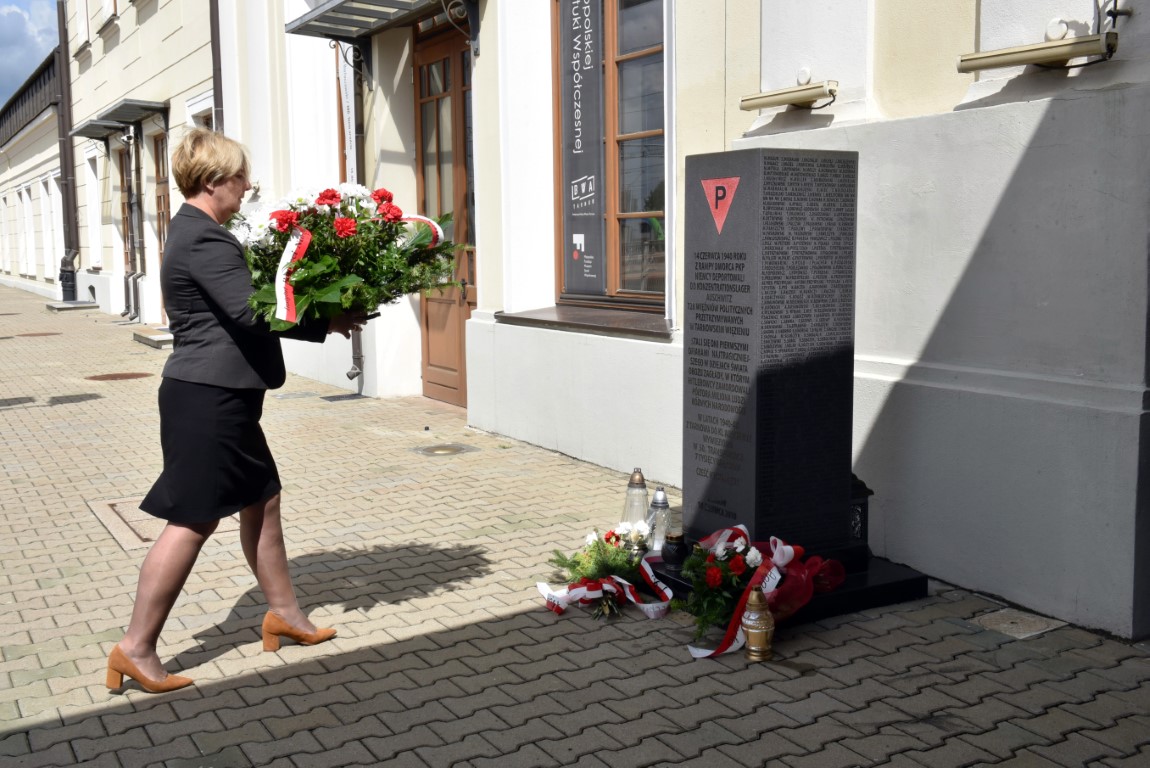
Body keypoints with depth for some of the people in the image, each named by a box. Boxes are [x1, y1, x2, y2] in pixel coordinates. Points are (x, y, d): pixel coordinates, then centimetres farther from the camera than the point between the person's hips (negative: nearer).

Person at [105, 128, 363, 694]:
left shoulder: (193, 231, 16)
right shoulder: (205, 238, -17)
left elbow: (235, 310, 15)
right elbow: (249, 312, -26)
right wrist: (326, 323, -17)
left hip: (221, 394, 11)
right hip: (208, 396, -11)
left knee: (261, 499, 17)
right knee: (193, 520, -4)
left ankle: (283, 611, 29)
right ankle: (137, 647, 6)